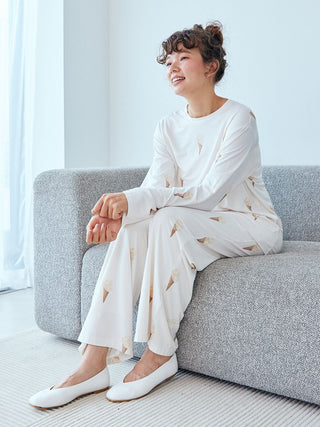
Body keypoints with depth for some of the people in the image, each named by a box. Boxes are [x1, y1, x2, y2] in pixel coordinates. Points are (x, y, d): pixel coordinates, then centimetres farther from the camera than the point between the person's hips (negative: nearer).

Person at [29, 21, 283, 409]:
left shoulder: (238, 118, -13)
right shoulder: (168, 127, 6)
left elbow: (208, 194, -24)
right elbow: (156, 187, -9)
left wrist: (132, 199, -34)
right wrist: (118, 211, -31)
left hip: (252, 225, -5)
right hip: (194, 228, 5)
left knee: (170, 217, -32)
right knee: (132, 225, -24)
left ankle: (160, 354, -23)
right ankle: (94, 363, -27)